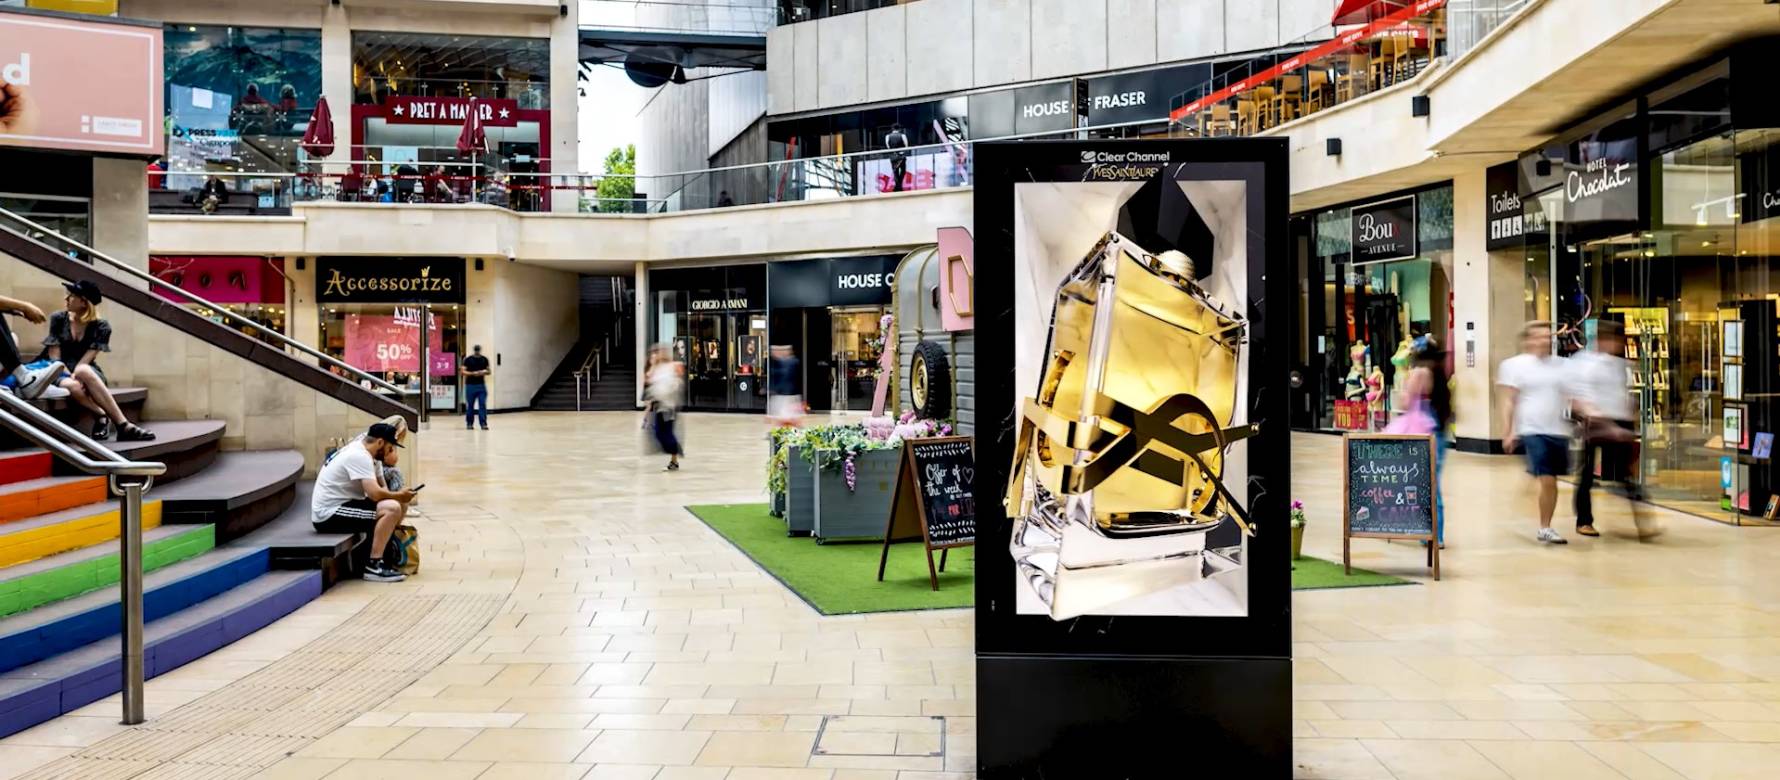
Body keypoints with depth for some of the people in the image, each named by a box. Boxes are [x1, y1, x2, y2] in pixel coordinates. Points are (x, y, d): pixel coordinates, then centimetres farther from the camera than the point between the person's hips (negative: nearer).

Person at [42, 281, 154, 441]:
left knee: (83, 371, -39)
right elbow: (54, 355, -4)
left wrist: (74, 375, -29)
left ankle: (103, 417, -35)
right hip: (61, 372, 0)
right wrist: (69, 376, -20)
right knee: (72, 386, -37)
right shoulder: (58, 319, 1)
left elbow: (87, 358, -11)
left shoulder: (101, 326, -2)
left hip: (87, 371, 0)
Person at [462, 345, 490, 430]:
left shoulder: (484, 360, 9)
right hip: (470, 385, -2)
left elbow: (489, 371, 14)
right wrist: (473, 373, -17)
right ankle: (469, 423, 13)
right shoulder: (468, 360, 1)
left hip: (481, 385, 2)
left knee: (483, 404, -5)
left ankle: (483, 423, -5)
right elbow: (463, 372, -3)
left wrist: (484, 372, -8)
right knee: (470, 405, 4)